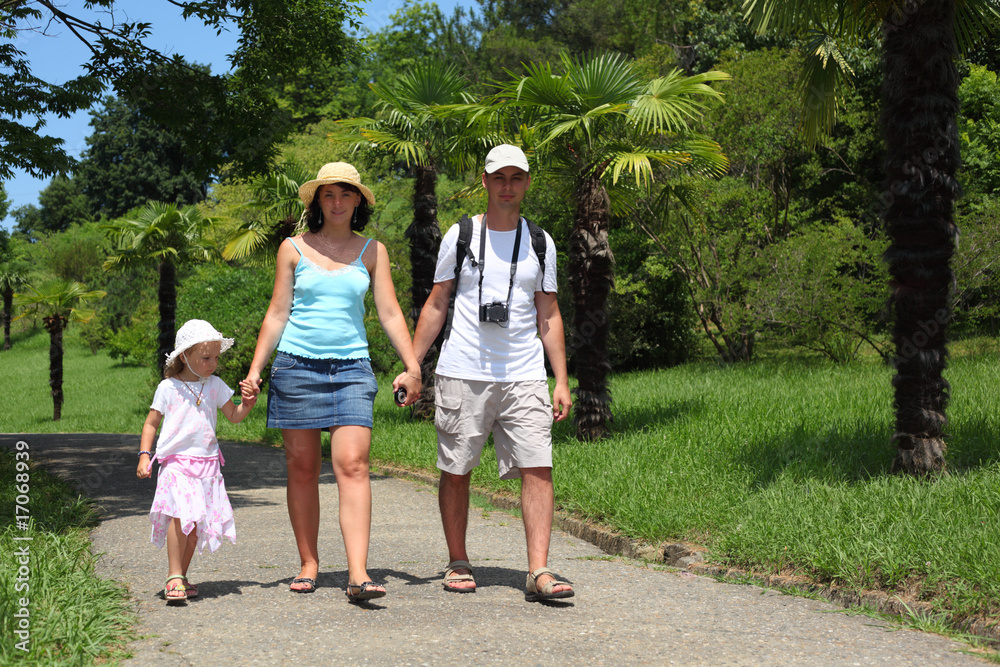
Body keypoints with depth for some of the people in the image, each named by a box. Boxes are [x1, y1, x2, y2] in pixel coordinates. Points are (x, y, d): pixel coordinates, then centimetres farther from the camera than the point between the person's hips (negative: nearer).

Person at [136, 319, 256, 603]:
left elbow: (234, 416, 14)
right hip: (176, 463, -4)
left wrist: (247, 404, -6)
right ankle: (174, 575, -14)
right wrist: (144, 456, -1)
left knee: (197, 522, 3)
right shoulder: (168, 388, 0)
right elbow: (151, 423, 7)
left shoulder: (215, 385, 9)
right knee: (181, 514, -21)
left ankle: (180, 577, 16)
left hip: (207, 464, 4)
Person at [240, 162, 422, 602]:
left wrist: (412, 366, -1)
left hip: (351, 368, 0)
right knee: (302, 467, 3)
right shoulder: (293, 249, 8)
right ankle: (308, 564, 16)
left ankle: (358, 574, -19)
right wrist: (255, 370, 2)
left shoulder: (372, 251, 10)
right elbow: (277, 314, 9)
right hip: (296, 365, 1)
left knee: (353, 464, -13)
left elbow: (390, 313, 8)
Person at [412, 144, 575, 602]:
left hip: (525, 376, 1)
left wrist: (561, 381, 5)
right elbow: (436, 306, 10)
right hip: (462, 374, -1)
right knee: (455, 472, 3)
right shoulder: (459, 236, 7)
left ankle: (539, 571, -9)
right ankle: (458, 564, 18)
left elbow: (549, 315, 12)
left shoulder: (540, 243, 11)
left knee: (538, 468, -10)